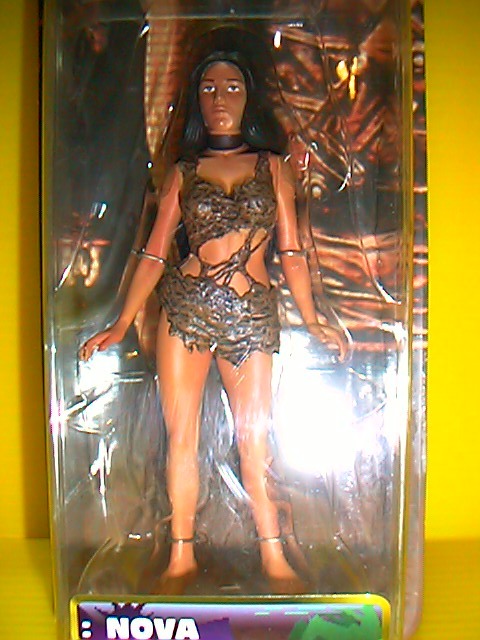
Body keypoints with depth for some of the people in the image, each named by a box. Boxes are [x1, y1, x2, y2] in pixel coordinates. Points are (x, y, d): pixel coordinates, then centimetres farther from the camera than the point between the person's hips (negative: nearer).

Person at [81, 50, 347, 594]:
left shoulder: (272, 168, 12)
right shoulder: (182, 174, 11)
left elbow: (291, 253, 9)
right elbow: (154, 255, 8)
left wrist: (313, 322, 3)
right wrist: (121, 325, 2)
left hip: (252, 314, 0)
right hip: (185, 308, 1)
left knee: (254, 438, 1)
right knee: (181, 436, 3)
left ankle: (274, 558, 14)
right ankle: (181, 556, 16)